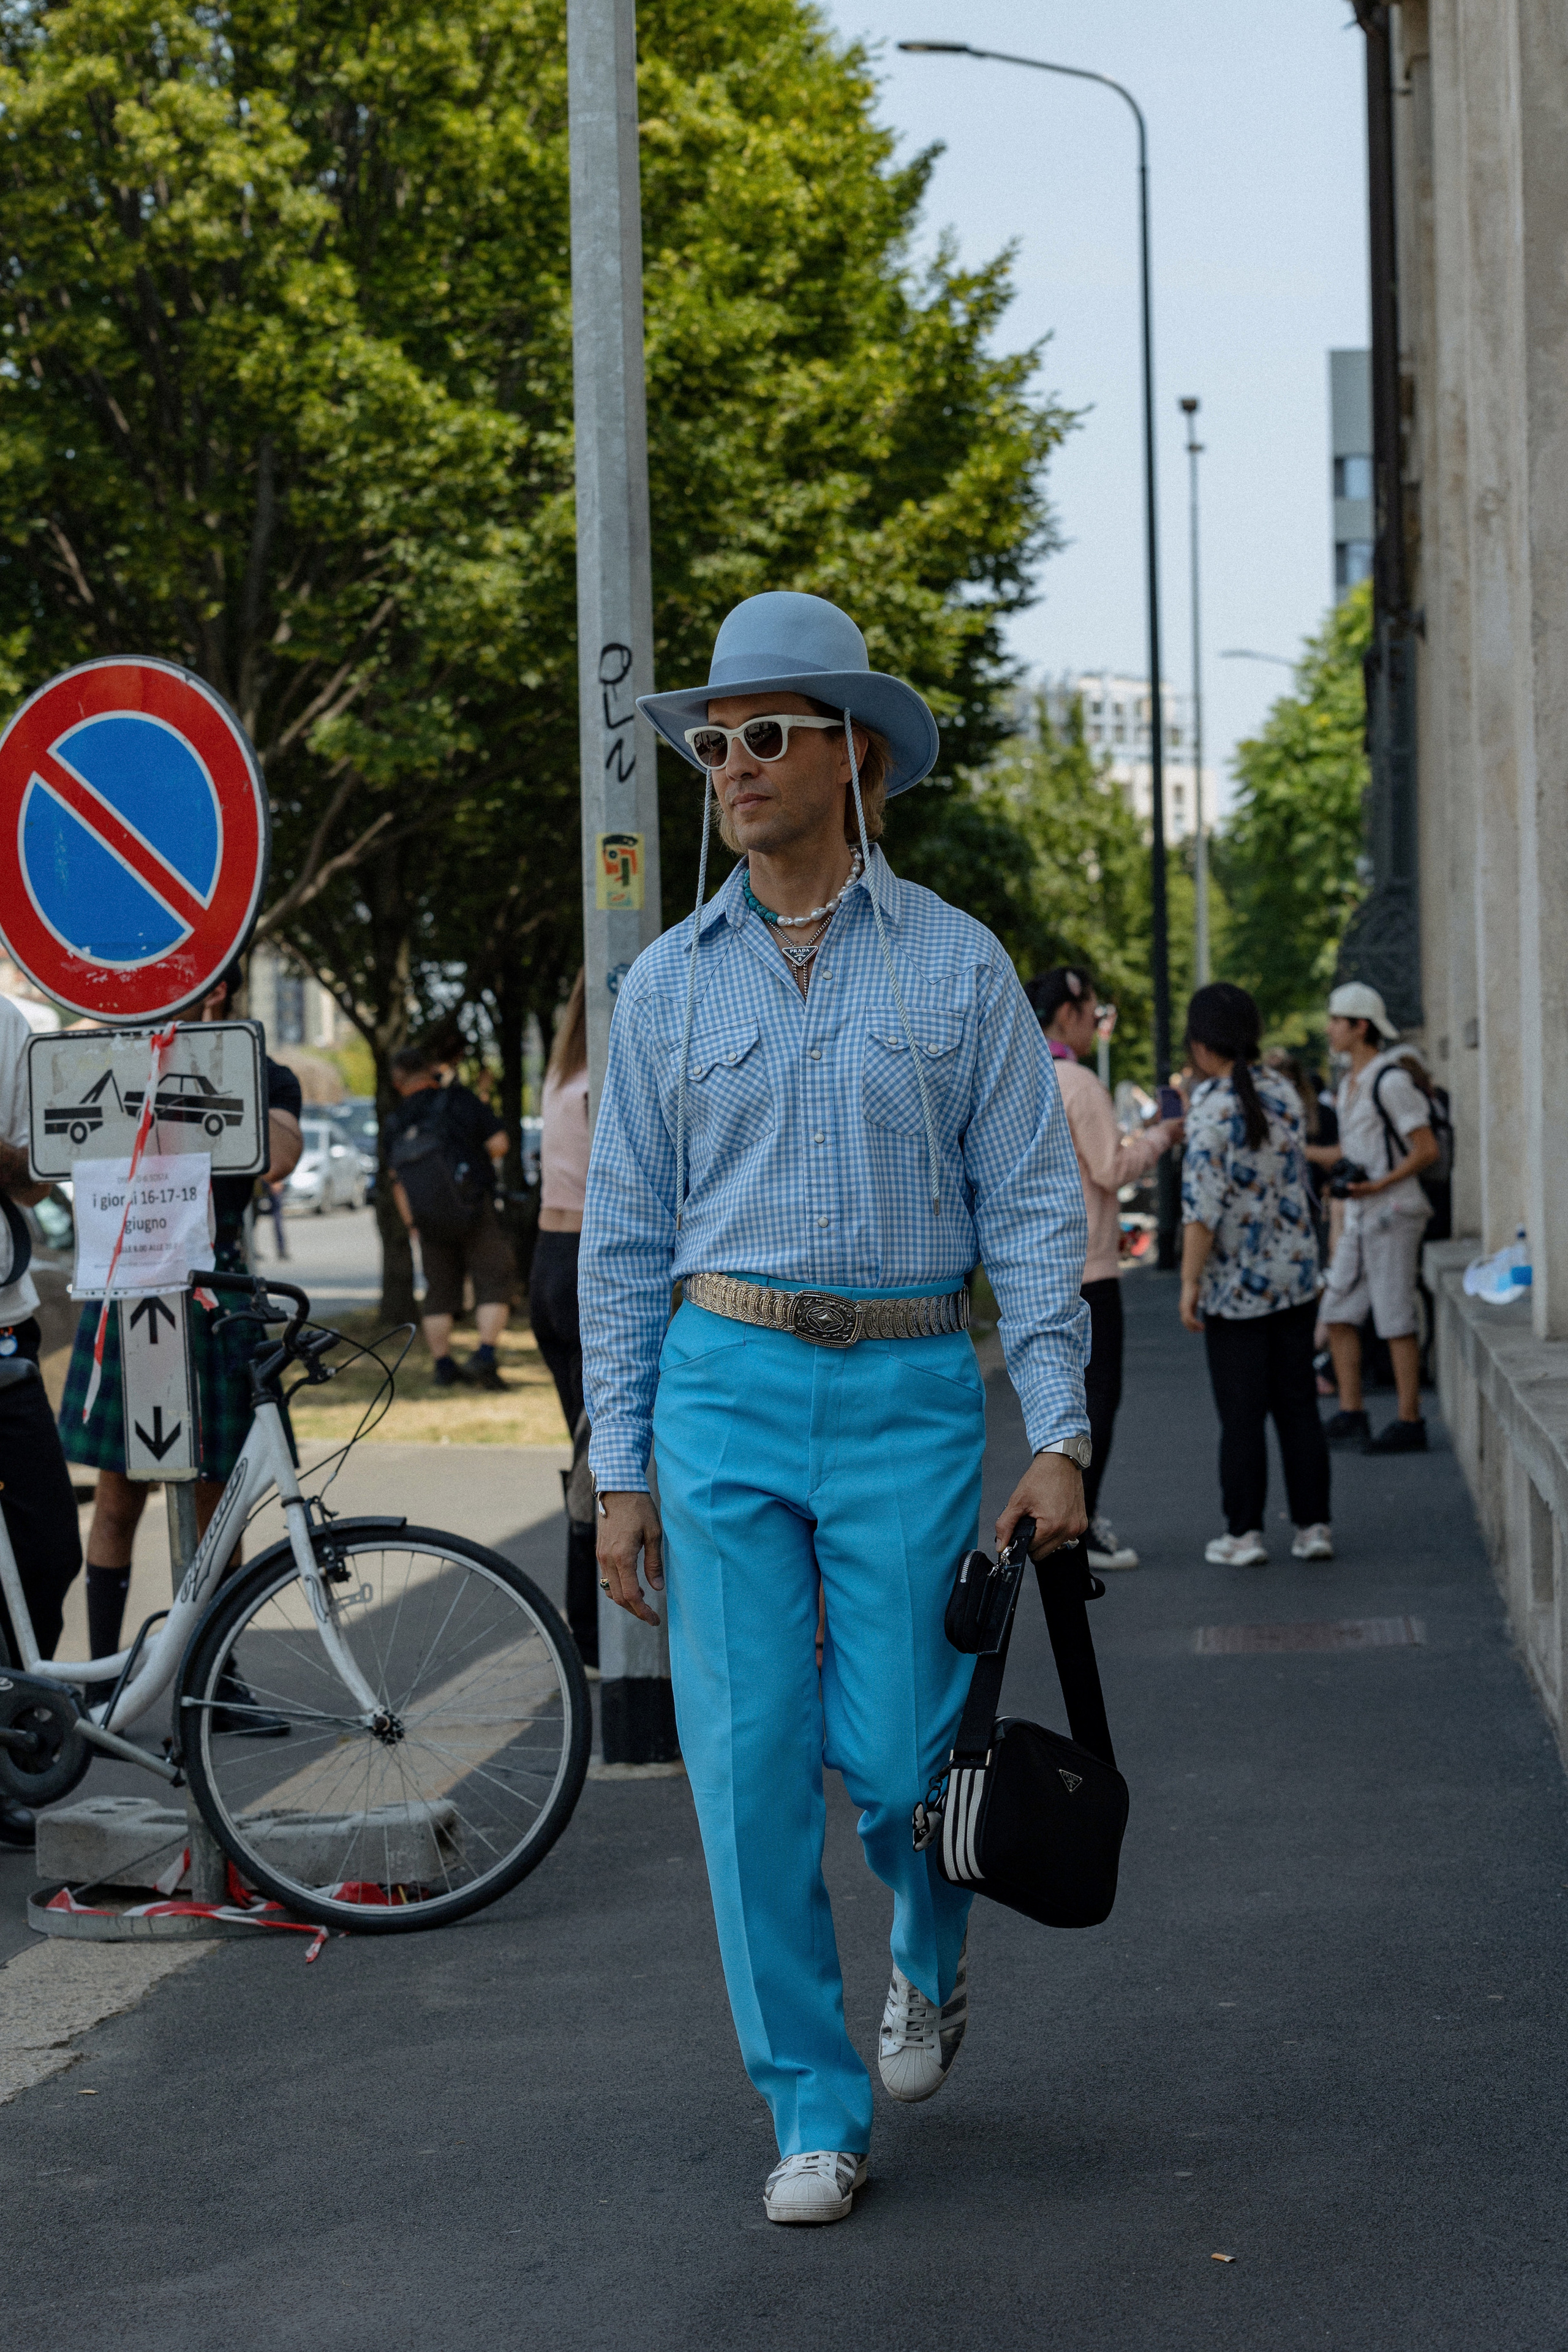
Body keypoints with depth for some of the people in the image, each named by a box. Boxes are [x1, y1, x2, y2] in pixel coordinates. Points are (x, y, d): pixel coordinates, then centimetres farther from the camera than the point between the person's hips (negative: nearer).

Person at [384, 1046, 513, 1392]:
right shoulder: (457, 1100, -4)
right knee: (493, 1284, 0)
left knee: (439, 1291, 13)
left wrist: (412, 1224, 17)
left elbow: (398, 1182, 10)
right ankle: (485, 1356, -15)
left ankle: (443, 1366, 14)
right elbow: (498, 1143, -7)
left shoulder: (394, 1124, 7)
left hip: (429, 1219, 4)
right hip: (475, 1208, -4)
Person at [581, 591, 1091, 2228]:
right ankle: (815, 2114, 9)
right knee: (749, 1764, -3)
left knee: (895, 1755, -2)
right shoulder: (670, 984, 7)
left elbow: (1031, 1205, 2)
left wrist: (1057, 1437, -6)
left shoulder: (956, 965, 2)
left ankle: (931, 1959, 33)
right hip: (724, 1386, 2)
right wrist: (619, 1470, 4)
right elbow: (625, 1235, 10)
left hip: (909, 1393, -2)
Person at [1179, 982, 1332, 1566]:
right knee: (1297, 1404, 10)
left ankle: (1243, 1534, 4)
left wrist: (1190, 1283, -13)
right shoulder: (1283, 1094, 3)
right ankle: (1312, 1526, 11)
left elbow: (1203, 1206, -19)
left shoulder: (1212, 1108, -16)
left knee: (1242, 1414, 1)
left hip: (1236, 1287, -5)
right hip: (1297, 1277, 5)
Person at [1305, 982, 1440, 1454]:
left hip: (1393, 1212, -9)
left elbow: (1427, 1150, -14)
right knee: (1338, 1313, 7)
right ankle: (1351, 1416, 11)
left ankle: (1410, 1423, -1)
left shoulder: (1391, 1082, -13)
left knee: (1395, 1318, -6)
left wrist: (1380, 1185, -22)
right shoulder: (1349, 1084, 14)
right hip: (1360, 1218, 9)